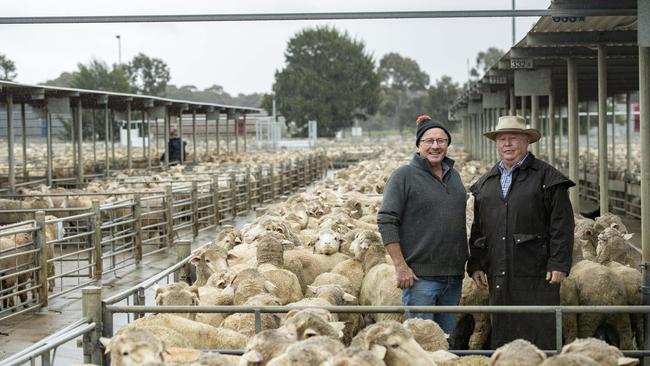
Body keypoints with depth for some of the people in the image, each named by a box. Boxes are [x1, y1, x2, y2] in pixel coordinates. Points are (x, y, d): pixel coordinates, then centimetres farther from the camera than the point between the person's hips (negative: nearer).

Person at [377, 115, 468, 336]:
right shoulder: (404, 176, -6)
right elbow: (386, 221, -11)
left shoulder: (454, 176, 15)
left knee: (448, 339, 12)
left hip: (453, 275, 7)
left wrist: (465, 260, 16)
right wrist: (400, 266, -16)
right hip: (421, 275, -6)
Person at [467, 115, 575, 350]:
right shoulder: (485, 183, 17)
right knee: (502, 336, 8)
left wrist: (559, 264, -12)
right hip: (498, 276, 5)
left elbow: (562, 224, -5)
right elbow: (478, 229, 19)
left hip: (536, 275, -5)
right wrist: (475, 265, 10)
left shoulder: (546, 177, 1)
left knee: (540, 335, -5)